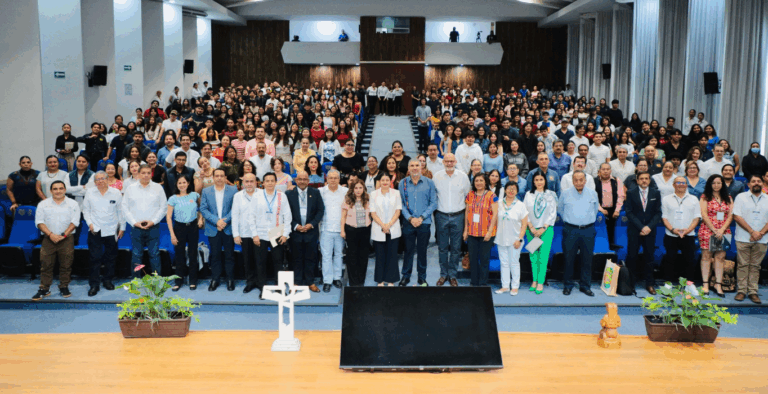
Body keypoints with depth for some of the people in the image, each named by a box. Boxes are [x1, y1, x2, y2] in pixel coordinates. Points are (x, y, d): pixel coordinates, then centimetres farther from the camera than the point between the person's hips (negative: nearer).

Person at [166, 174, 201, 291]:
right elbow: (168, 217, -4)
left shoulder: (194, 195, 0)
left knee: (193, 254, 6)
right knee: (179, 255, 3)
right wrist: (172, 234, -9)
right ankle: (179, 280, 14)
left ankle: (193, 281, 15)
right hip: (179, 227, -1)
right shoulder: (173, 199, -5)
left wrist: (200, 218, 4)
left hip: (193, 227, 1)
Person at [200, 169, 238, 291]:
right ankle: (215, 279, 14)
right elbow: (203, 209, 0)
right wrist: (216, 221, -12)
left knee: (229, 255, 4)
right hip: (213, 229, 1)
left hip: (229, 228, -1)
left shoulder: (233, 190, 2)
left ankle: (230, 280, 12)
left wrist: (225, 221, -15)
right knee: (215, 255, 6)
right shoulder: (206, 191, 7)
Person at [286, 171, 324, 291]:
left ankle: (310, 282, 14)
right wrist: (295, 226, -11)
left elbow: (321, 210, 2)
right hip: (295, 231, 0)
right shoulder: (289, 194, 2)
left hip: (311, 231, 1)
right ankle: (297, 282, 13)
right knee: (297, 258, 5)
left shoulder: (315, 193, 4)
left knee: (310, 258, 5)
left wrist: (311, 224, -8)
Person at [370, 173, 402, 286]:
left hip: (393, 229, 0)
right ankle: (380, 280, 12)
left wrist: (389, 224, -10)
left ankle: (390, 280, 9)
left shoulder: (396, 193, 5)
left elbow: (398, 211, 1)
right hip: (378, 230, 0)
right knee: (380, 255, 3)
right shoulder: (374, 194, 4)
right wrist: (382, 225, -11)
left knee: (392, 254, 0)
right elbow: (373, 213, 1)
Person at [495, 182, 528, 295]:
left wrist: (519, 239, -10)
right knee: (504, 263, 8)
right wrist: (496, 235, 5)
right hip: (501, 239, 3)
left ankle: (515, 287, 14)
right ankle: (505, 286, 16)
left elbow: (524, 224, -3)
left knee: (514, 263, 4)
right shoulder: (499, 204, 4)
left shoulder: (520, 205, -2)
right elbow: (496, 221, 10)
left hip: (514, 239, -3)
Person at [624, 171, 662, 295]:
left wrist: (649, 227, -11)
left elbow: (658, 213, 3)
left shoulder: (656, 193, 7)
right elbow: (629, 212, -4)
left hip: (650, 230, 1)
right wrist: (641, 227, -13)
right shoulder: (631, 193, 2)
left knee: (649, 257, 5)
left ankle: (649, 284, 13)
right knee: (632, 257, -1)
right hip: (634, 230, -1)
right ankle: (631, 283, 7)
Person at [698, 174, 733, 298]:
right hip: (707, 230, -3)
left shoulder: (728, 198, 13)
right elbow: (704, 215, -4)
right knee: (706, 256, -2)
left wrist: (721, 230, -8)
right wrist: (714, 230, -11)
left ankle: (718, 285, 1)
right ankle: (705, 284, 0)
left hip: (723, 232, 3)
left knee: (720, 257, -1)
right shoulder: (705, 197, 4)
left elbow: (730, 216, 5)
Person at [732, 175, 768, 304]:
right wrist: (752, 232, -12)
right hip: (743, 238, -2)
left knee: (755, 266, 4)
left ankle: (753, 292, 8)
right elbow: (737, 216, -5)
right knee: (743, 265, 0)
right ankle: (742, 291, 6)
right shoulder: (741, 197, 4)